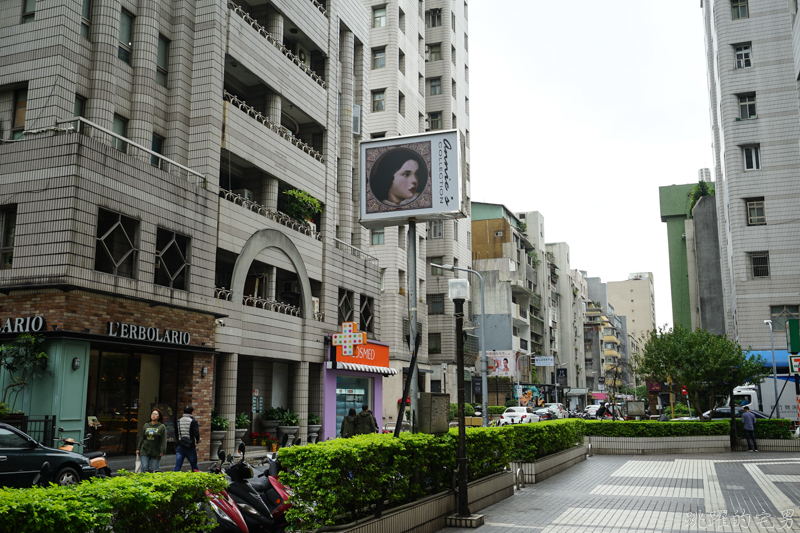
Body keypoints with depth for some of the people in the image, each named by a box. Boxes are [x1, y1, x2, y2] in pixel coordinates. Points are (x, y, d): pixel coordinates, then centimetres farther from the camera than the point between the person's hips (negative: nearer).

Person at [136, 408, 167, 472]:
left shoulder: (162, 427, -1)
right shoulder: (146, 425, 10)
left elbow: (163, 440, -4)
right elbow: (141, 438, 15)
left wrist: (162, 451, -9)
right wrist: (138, 448, 12)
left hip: (156, 452, -3)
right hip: (145, 451, 3)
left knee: (153, 469, -3)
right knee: (144, 468, -1)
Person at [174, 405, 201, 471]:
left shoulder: (178, 421, 5)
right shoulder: (193, 421, -9)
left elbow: (176, 434, 12)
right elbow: (196, 433, -18)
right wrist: (197, 440, 3)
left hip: (180, 447, 3)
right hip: (190, 447, -3)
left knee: (177, 466, 2)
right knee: (194, 467, 12)